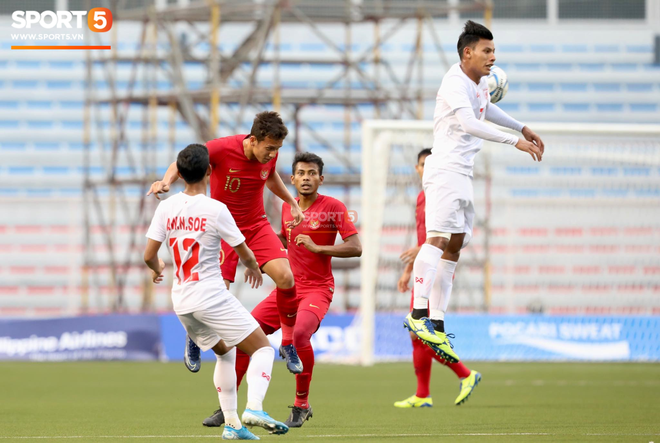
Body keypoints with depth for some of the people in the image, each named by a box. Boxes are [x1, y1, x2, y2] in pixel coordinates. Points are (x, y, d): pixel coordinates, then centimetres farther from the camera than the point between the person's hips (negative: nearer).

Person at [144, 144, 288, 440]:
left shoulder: (166, 208, 0)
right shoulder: (215, 210, -12)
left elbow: (149, 256, 1)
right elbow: (244, 253, -4)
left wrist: (156, 269, 24)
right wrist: (253, 268, 19)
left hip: (181, 301, 6)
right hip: (212, 296, -6)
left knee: (226, 353, 24)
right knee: (263, 348, -1)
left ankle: (231, 423, 19)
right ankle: (254, 408, -23)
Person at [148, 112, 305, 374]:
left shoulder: (270, 154, -9)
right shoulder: (222, 148, -23)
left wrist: (292, 202, 16)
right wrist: (166, 181, -30)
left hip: (257, 225, 4)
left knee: (285, 277, -18)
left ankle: (288, 344, 1)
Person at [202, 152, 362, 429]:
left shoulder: (334, 208, -7)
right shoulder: (288, 208, 10)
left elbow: (356, 247, -16)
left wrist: (317, 247, -24)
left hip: (317, 289, -6)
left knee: (299, 333, -34)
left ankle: (301, 405, -15)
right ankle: (226, 407, 4)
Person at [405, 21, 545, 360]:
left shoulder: (480, 81, 15)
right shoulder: (455, 82, -15)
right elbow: (469, 123, -29)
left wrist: (523, 128, 39)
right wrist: (514, 141, -29)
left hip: (463, 173, 10)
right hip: (445, 170, -10)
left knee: (454, 246, 7)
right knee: (438, 237, -23)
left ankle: (437, 324, 7)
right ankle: (419, 313, -33)